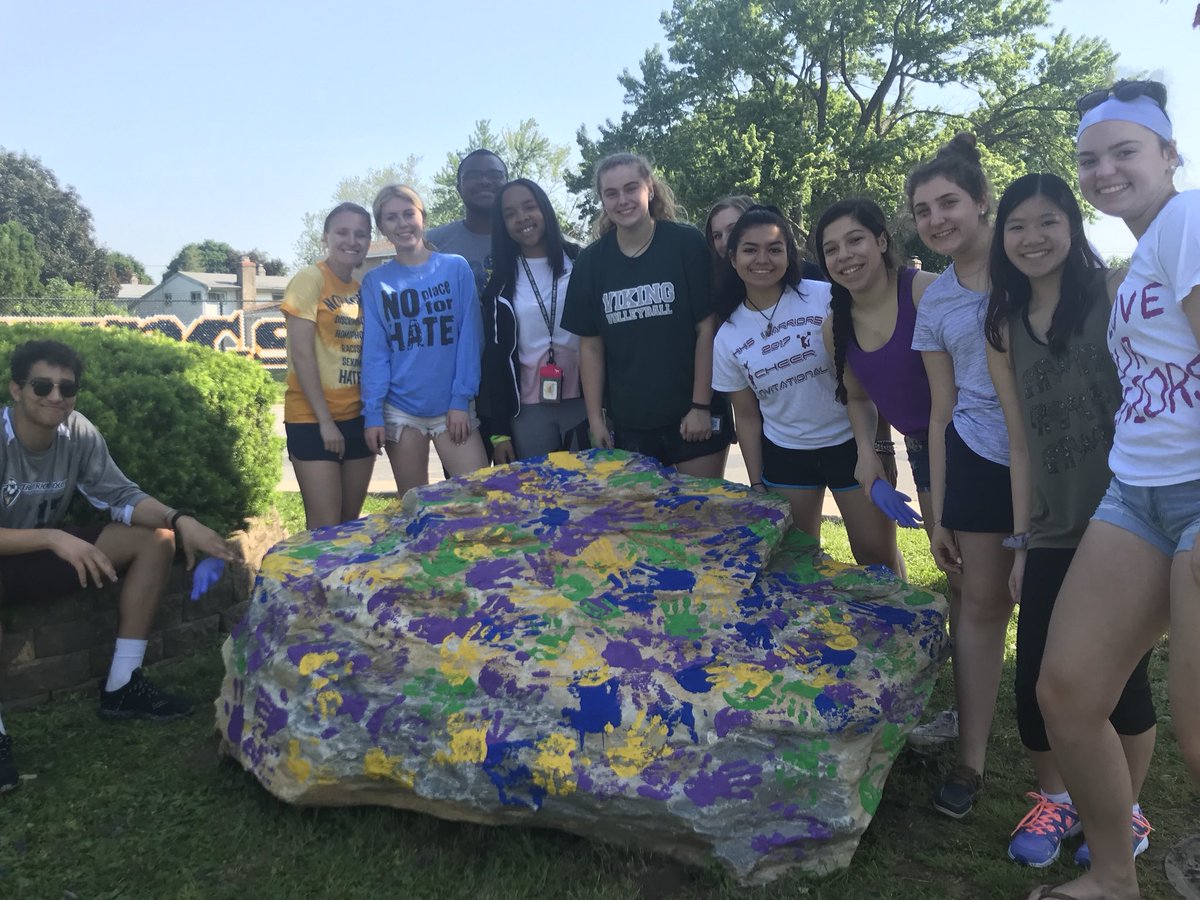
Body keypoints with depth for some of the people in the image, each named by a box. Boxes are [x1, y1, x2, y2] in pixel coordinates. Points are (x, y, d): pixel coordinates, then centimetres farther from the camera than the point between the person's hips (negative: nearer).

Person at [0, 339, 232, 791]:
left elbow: (122, 496, -8)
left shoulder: (79, 433, -12)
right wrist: (54, 538, -43)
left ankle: (121, 686, -5)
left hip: (42, 553, 7)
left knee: (156, 537, -8)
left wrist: (181, 520, -26)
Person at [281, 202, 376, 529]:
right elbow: (301, 354, -13)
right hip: (314, 419, -6)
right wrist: (325, 420, -15)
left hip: (357, 417, 6)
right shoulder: (310, 279, -7)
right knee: (325, 529, -5)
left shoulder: (364, 289, 11)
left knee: (351, 523, 11)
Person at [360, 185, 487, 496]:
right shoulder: (375, 282, 5)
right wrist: (372, 413, -5)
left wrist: (462, 399, -8)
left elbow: (469, 338, -1)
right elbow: (374, 352, 2)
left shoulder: (456, 268, 2)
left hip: (453, 406, -1)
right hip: (401, 410, 1)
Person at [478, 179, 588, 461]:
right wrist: (500, 431, 0)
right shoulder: (501, 282, 5)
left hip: (584, 402, 0)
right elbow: (495, 357, 4)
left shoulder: (579, 261, 2)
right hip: (529, 411, 0)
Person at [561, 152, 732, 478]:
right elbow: (590, 346, 5)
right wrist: (595, 419, 2)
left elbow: (707, 329, -6)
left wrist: (702, 406, -10)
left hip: (693, 417, -2)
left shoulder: (687, 245, -5)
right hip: (627, 423, 3)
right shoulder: (590, 262, 4)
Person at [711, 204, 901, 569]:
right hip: (784, 456, 3)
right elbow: (747, 418, 6)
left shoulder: (826, 298, -11)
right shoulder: (727, 338, -1)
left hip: (850, 443, -2)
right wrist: (757, 485, 6)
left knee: (877, 553, 2)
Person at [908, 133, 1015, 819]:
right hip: (980, 459, 3)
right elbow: (943, 409, 10)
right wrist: (937, 513, 9)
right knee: (981, 601, 5)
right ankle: (971, 759, 17)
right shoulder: (935, 301, 8)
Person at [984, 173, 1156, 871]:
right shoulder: (1004, 331, 10)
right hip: (1054, 533, 4)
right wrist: (1023, 543, 10)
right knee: (1034, 680, 4)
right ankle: (1055, 799, 30)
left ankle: (1126, 811, 30)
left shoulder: (1117, 292, -3)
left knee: (1121, 675, 5)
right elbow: (1021, 442, 11)